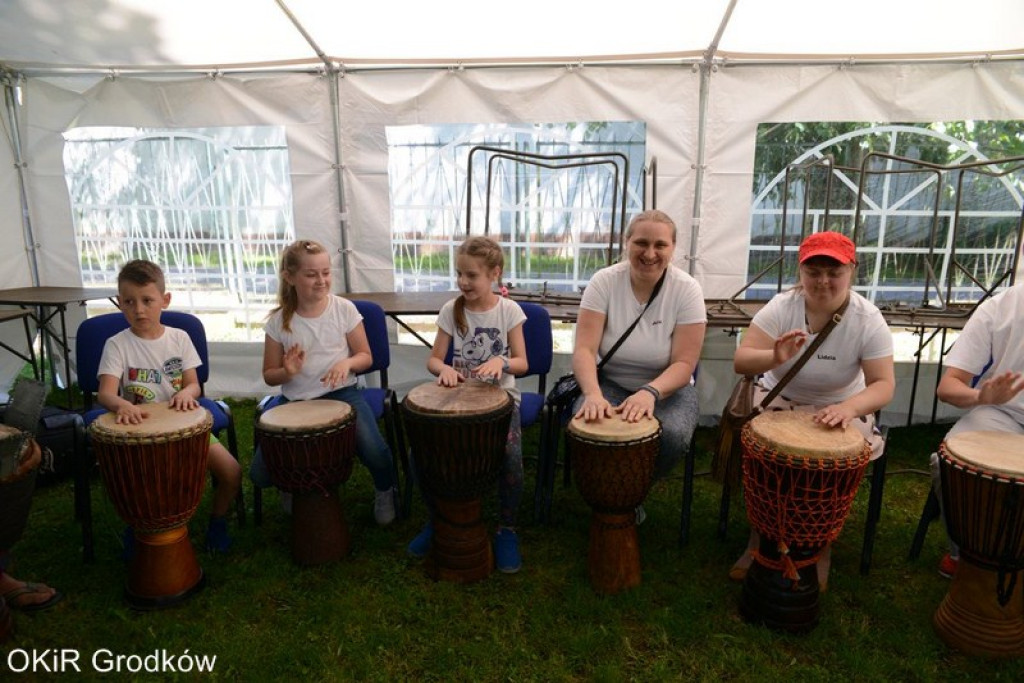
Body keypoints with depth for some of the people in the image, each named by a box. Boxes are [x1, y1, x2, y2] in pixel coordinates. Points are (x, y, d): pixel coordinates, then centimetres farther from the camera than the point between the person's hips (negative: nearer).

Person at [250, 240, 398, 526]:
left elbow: (365, 357, 3)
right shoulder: (278, 321, -3)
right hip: (295, 401, 2)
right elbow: (269, 375, 6)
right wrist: (288, 372, -18)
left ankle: (384, 491, 11)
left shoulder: (344, 309, -5)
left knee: (375, 453, -26)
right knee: (260, 474, -12)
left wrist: (346, 362, -20)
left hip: (341, 394, -1)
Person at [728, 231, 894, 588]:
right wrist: (775, 358, -46)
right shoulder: (781, 306, -16)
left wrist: (848, 408, -39)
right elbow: (740, 360, -23)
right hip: (780, 399, 0)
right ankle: (760, 538, 1)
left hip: (841, 406, 0)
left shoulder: (868, 319, -15)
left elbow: (883, 384, -17)